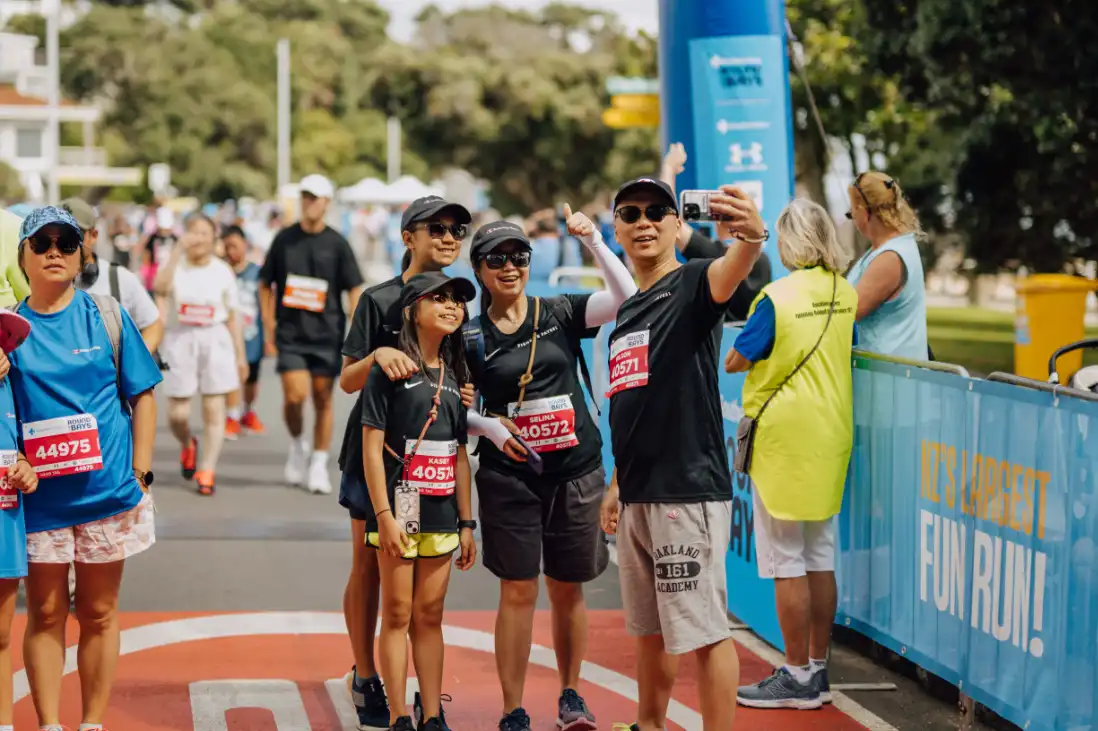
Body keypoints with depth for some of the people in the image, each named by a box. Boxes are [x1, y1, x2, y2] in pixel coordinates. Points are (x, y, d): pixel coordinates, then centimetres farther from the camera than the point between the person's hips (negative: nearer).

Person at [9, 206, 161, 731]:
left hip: (107, 489, 0)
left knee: (98, 613, 8)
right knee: (45, 613, 4)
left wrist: (140, 473, -1)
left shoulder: (105, 315, 2)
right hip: (39, 495, 0)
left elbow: (142, 395, 5)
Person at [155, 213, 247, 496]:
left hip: (215, 341, 1)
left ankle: (207, 471, 4)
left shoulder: (223, 271, 4)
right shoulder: (176, 266, 0)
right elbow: (160, 288, -23)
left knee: (213, 409, -3)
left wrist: (240, 356, 7)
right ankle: (187, 445, 34)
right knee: (178, 413, 0)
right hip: (180, 340, -1)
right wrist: (178, 251, -24)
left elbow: (232, 317, 8)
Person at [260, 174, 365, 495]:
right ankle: (298, 445, 15)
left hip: (327, 335, 0)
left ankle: (318, 464, 15)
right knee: (294, 396, -13)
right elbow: (266, 284, 11)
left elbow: (355, 290, 1)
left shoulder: (337, 244, 0)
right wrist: (268, 329, 5)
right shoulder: (284, 239, 4)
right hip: (290, 334, 0)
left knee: (323, 400, 3)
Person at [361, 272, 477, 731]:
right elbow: (371, 448, -9)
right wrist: (384, 515, -16)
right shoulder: (389, 370, -5)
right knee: (397, 615, 0)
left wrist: (466, 523, 12)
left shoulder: (454, 376, 12)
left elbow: (459, 455, 15)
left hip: (442, 517, 5)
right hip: (399, 512, -5)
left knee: (430, 617, 9)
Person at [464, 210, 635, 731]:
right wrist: (488, 426, -10)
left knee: (568, 590, 10)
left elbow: (627, 297, -10)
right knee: (518, 592, -3)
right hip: (509, 477, -1)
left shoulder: (561, 314, 3)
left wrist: (594, 242, -18)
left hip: (575, 472, 1)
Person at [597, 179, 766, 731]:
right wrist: (618, 484, 21)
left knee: (703, 628, -6)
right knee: (648, 627, 19)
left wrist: (750, 238, -55)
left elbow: (727, 275, -33)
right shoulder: (627, 312, 17)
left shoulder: (692, 284, -8)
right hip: (639, 497, 8)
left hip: (688, 493, -8)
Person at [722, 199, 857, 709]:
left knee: (786, 562, 0)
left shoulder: (778, 297, -16)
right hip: (831, 436, 6)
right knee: (821, 557, 12)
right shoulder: (846, 293, 2)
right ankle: (818, 671, 19)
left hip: (785, 439, -6)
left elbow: (735, 361, -10)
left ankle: (797, 678, 5)